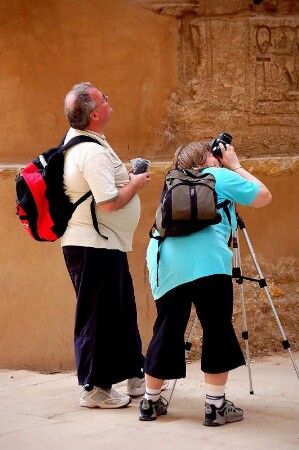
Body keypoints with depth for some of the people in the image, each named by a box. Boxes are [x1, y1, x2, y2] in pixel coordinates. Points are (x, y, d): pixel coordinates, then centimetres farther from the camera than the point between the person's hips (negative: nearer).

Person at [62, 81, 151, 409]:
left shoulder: (75, 139, 10)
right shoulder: (92, 152, -22)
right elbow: (110, 201, -26)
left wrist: (127, 177, 14)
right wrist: (136, 184, -9)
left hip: (106, 245, 11)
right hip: (95, 246, -11)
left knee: (123, 310, 17)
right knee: (99, 315, -2)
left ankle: (135, 376, 27)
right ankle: (94, 388, 6)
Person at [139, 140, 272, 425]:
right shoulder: (220, 176, 12)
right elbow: (264, 197, 17)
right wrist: (236, 166, 27)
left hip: (164, 264, 6)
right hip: (206, 262, -6)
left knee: (167, 331, 14)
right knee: (218, 332, 2)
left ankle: (150, 402, 20)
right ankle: (216, 406, 1)